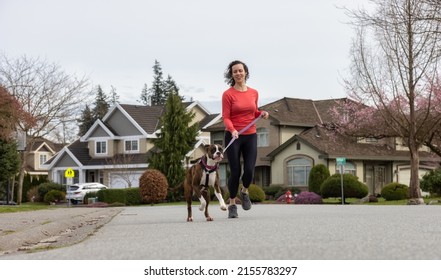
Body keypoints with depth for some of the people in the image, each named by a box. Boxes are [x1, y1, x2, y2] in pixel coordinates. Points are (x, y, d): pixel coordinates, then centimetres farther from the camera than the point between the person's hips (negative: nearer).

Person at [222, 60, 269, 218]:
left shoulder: (254, 93, 7)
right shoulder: (228, 94, -6)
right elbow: (226, 117, -10)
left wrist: (262, 114, -1)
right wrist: (232, 130, -28)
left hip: (250, 136, 3)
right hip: (233, 136, -3)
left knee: (249, 171, -7)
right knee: (235, 172, -2)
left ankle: (245, 192, 26)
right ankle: (232, 205, 15)